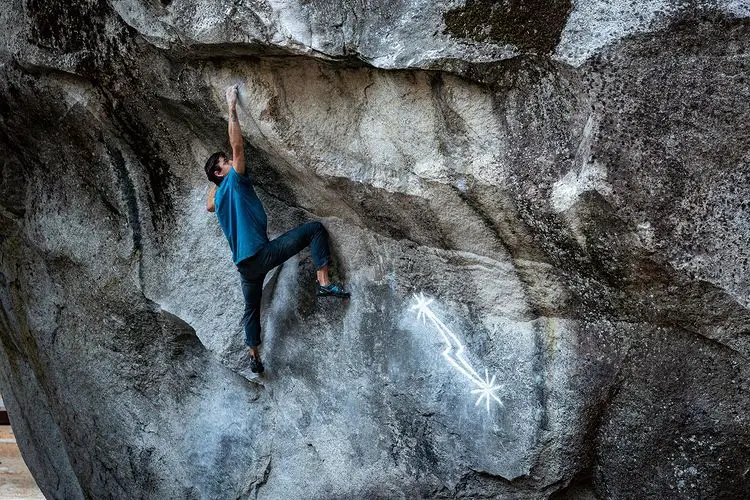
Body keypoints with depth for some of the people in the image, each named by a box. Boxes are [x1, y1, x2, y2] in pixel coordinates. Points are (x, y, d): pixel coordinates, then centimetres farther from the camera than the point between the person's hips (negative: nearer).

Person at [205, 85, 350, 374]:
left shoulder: (219, 198, 17)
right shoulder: (234, 182, -4)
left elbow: (208, 206, 44)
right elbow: (237, 146, -14)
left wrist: (214, 182, 39)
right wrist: (232, 108, -11)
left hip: (245, 264, 8)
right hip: (263, 254, -8)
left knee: (252, 309, 23)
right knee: (315, 229, -7)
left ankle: (254, 359, 28)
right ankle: (324, 283, -19)